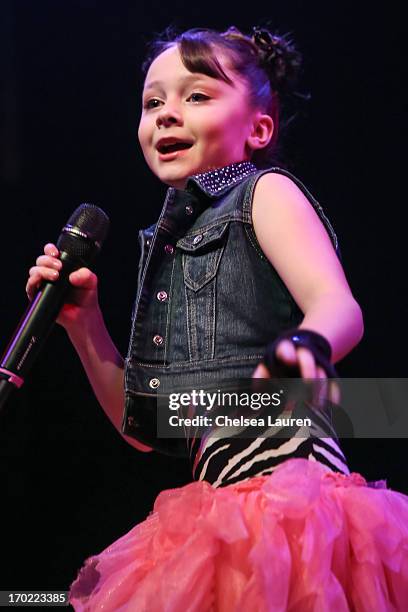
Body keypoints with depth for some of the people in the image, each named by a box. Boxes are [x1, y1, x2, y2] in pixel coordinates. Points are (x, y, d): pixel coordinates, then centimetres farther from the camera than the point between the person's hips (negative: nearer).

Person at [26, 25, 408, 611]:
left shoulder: (265, 191, 3)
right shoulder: (171, 241, 22)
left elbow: (341, 307, -17)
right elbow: (142, 428, 22)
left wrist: (305, 345, -40)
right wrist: (83, 321, 13)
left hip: (281, 468, -7)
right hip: (216, 493, 7)